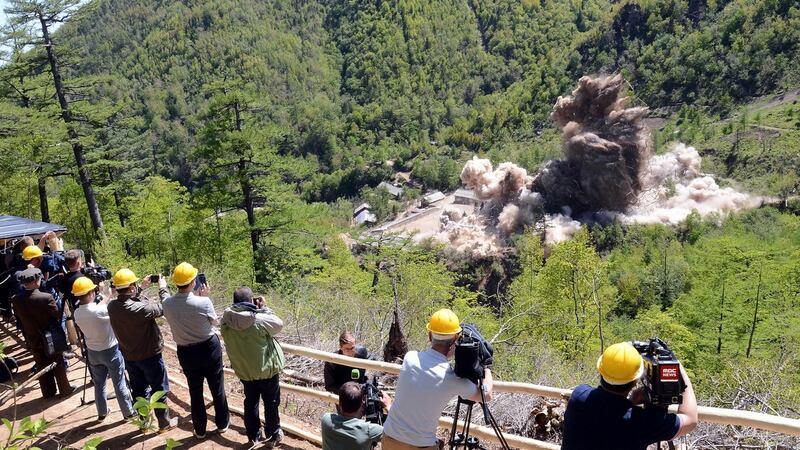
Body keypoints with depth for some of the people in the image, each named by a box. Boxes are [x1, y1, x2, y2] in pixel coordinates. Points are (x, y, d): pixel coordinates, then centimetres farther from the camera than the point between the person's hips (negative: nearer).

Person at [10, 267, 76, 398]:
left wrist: (27, 337, 12)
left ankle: (48, 392, 30)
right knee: (58, 365, 13)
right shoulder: (46, 298, -27)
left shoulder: (16, 300, -13)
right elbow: (58, 316, -16)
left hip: (33, 339, 4)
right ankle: (65, 389, 25)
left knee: (42, 367, 19)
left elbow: (20, 320, -1)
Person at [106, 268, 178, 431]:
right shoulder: (141, 308, -32)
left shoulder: (112, 306, -13)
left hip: (129, 356, 6)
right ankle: (164, 422, 25)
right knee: (159, 390, 13)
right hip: (150, 355, -6)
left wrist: (141, 288, 10)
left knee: (139, 390, 21)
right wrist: (163, 288, -5)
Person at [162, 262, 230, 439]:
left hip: (186, 353, 3)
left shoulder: (167, 304, -13)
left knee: (195, 392, 19)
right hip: (209, 349, -2)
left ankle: (200, 430, 33)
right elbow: (215, 322, -5)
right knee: (217, 388, 18)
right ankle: (222, 423, 35)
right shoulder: (203, 302, -25)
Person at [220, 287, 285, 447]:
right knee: (271, 403, 16)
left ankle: (253, 436, 35)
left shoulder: (226, 321, -14)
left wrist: (257, 310, -4)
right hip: (266, 370, -4)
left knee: (250, 403, 22)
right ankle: (272, 436, 30)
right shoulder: (259, 320, -28)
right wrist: (263, 308, -8)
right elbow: (279, 324, -12)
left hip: (244, 371, 4)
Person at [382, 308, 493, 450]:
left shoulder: (410, 358, -13)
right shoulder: (453, 379, -19)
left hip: (389, 438, 4)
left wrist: (446, 355, -3)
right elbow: (486, 396, -1)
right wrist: (487, 369, 14)